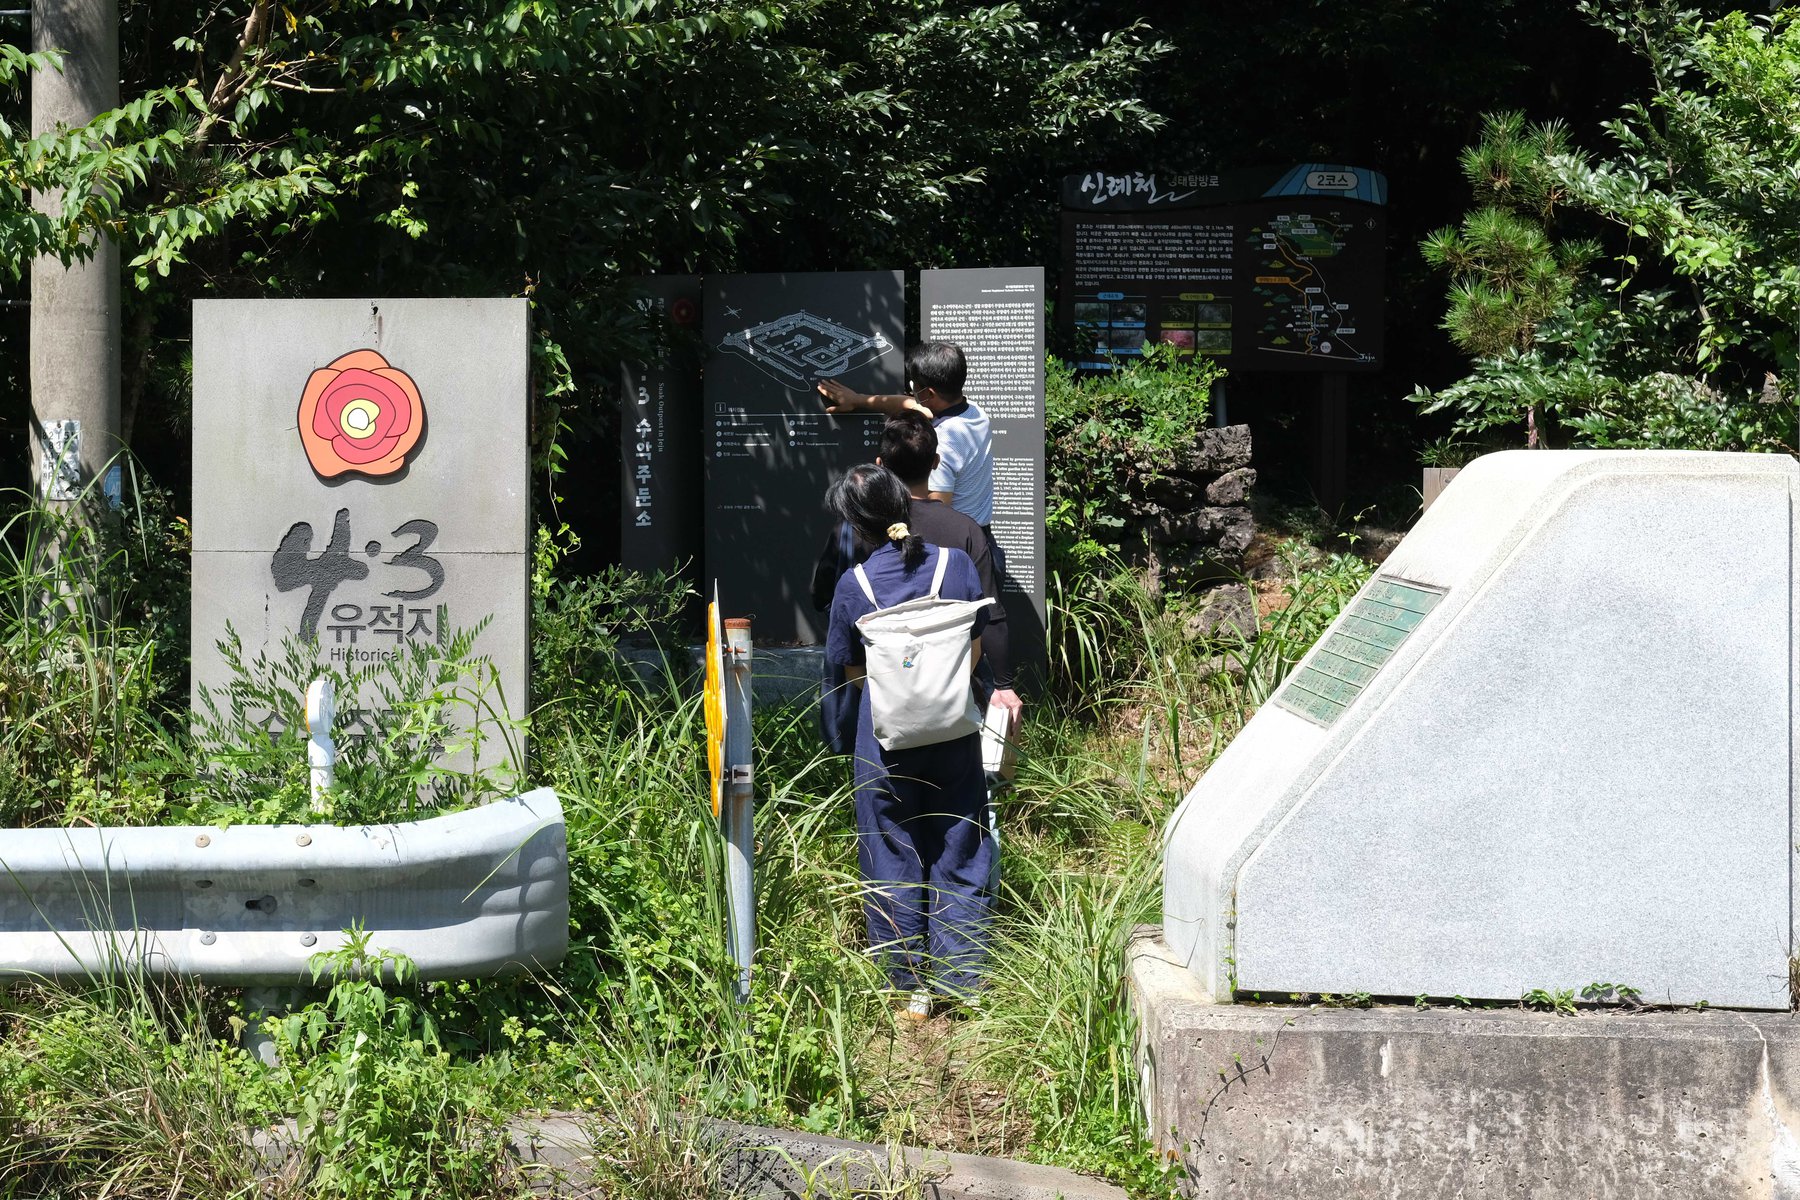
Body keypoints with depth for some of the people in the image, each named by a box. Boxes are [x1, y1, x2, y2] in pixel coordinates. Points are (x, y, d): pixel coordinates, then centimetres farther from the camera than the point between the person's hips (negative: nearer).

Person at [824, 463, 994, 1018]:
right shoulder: (956, 563, -6)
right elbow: (975, 650, 4)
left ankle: (911, 987, 16)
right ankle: (963, 982, 14)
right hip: (953, 732, 2)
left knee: (893, 861, 11)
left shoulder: (853, 585, -10)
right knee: (958, 856, 12)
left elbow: (852, 671, 3)